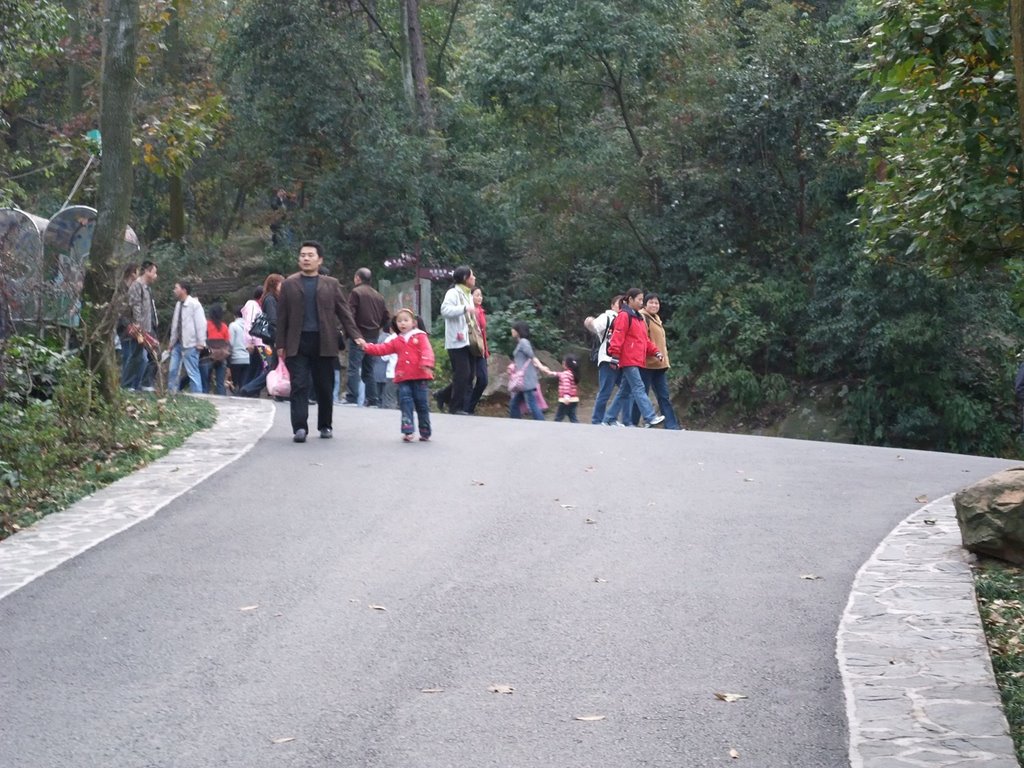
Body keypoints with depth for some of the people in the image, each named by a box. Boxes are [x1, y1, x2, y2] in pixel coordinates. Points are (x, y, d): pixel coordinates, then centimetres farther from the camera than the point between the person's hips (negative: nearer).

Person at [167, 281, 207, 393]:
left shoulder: (194, 304, -9)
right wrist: (172, 340, 18)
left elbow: (201, 324, -13)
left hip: (189, 344, -8)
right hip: (177, 343, 8)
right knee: (172, 371, 10)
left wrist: (201, 342, -16)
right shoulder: (178, 304, 16)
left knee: (192, 373, -6)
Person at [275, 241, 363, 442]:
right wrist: (281, 344, 3)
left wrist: (356, 336, -3)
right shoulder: (289, 284, 8)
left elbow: (344, 312, 8)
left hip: (324, 343, 1)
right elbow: (282, 316, 8)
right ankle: (300, 428, -10)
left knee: (324, 387, 7)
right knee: (299, 386, -8)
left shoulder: (331, 284, 9)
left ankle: (325, 426, 20)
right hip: (297, 343, -1)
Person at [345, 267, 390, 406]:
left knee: (354, 368, -9)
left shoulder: (356, 292, -5)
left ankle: (351, 398, -18)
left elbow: (350, 313, -13)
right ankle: (372, 399, 11)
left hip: (359, 335, -7)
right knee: (368, 369, 14)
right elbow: (387, 317, 14)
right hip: (374, 336, 7)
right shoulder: (378, 296, 15)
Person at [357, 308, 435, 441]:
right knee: (406, 403, -5)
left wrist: (427, 364, -29)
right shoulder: (397, 341, 17)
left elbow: (427, 351, -12)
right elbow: (382, 349, 13)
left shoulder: (420, 337, 1)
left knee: (422, 405, 3)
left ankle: (425, 432, 13)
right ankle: (407, 431, -8)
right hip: (403, 378, 4)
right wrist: (366, 346, 3)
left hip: (420, 377, -4)